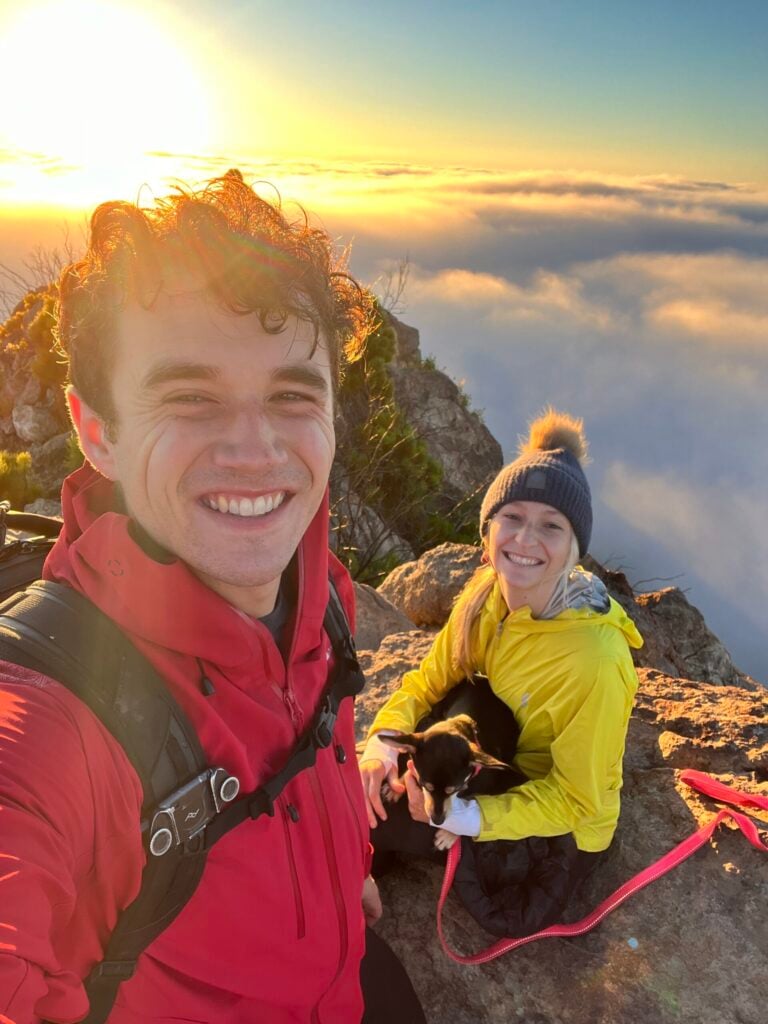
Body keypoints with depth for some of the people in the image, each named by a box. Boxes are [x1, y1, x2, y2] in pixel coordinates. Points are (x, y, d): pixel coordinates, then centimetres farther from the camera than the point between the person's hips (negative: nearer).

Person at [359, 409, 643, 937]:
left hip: (559, 828, -5)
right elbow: (431, 679, -3)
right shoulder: (486, 597, -15)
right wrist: (385, 738, -23)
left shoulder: (594, 661, -35)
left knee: (363, 816, -13)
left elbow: (576, 798, -24)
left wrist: (462, 817, -35)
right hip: (492, 770, 6)